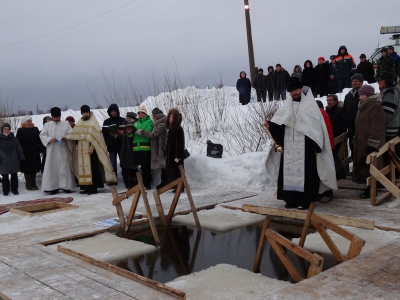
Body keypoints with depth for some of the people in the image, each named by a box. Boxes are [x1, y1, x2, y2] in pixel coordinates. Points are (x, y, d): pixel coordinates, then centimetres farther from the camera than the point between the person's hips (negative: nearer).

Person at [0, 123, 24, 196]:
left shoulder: (14, 139, 5)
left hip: (13, 160, 1)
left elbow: (19, 149, 8)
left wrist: (21, 158, 4)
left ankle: (14, 189, 17)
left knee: (14, 175, 5)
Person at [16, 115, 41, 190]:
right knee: (27, 170, 0)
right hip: (26, 153, -4)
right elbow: (18, 142, -6)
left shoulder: (35, 129, 9)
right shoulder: (20, 131, -1)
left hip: (34, 153, 4)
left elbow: (39, 140, 7)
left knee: (34, 169, 8)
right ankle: (28, 185, 6)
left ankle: (33, 184, 16)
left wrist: (40, 148, -5)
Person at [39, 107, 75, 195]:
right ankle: (54, 187, 0)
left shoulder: (66, 124, 10)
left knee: (64, 167, 0)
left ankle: (66, 186, 5)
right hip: (52, 151, 1)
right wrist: (50, 139, -13)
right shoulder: (47, 125, 11)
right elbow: (42, 135, 5)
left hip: (63, 150, 0)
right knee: (52, 168, -3)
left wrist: (66, 137, -15)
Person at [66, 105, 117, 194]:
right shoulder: (79, 123, 16)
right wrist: (77, 148, 10)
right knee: (83, 168, 4)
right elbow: (76, 136, 17)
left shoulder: (93, 122, -2)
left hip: (90, 150, -6)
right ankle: (86, 187, 8)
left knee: (92, 168, -7)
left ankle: (93, 188, -6)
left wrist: (91, 148, -18)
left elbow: (96, 137, -9)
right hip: (81, 150, 6)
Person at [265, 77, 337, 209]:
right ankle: (291, 199, 11)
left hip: (305, 146, -4)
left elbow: (317, 125, -6)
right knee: (289, 171, 4)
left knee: (305, 173, -4)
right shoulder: (286, 106, 13)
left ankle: (306, 200, 2)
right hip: (289, 146, 5)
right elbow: (279, 124, 10)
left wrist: (316, 146, -11)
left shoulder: (310, 105, -2)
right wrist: (270, 125, -12)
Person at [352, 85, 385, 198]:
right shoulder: (363, 106, 18)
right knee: (363, 165, 13)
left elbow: (377, 127, -21)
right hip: (361, 143, 10)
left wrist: (372, 144, -23)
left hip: (370, 144, -10)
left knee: (371, 166, -6)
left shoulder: (375, 106, -15)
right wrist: (355, 140, 24)